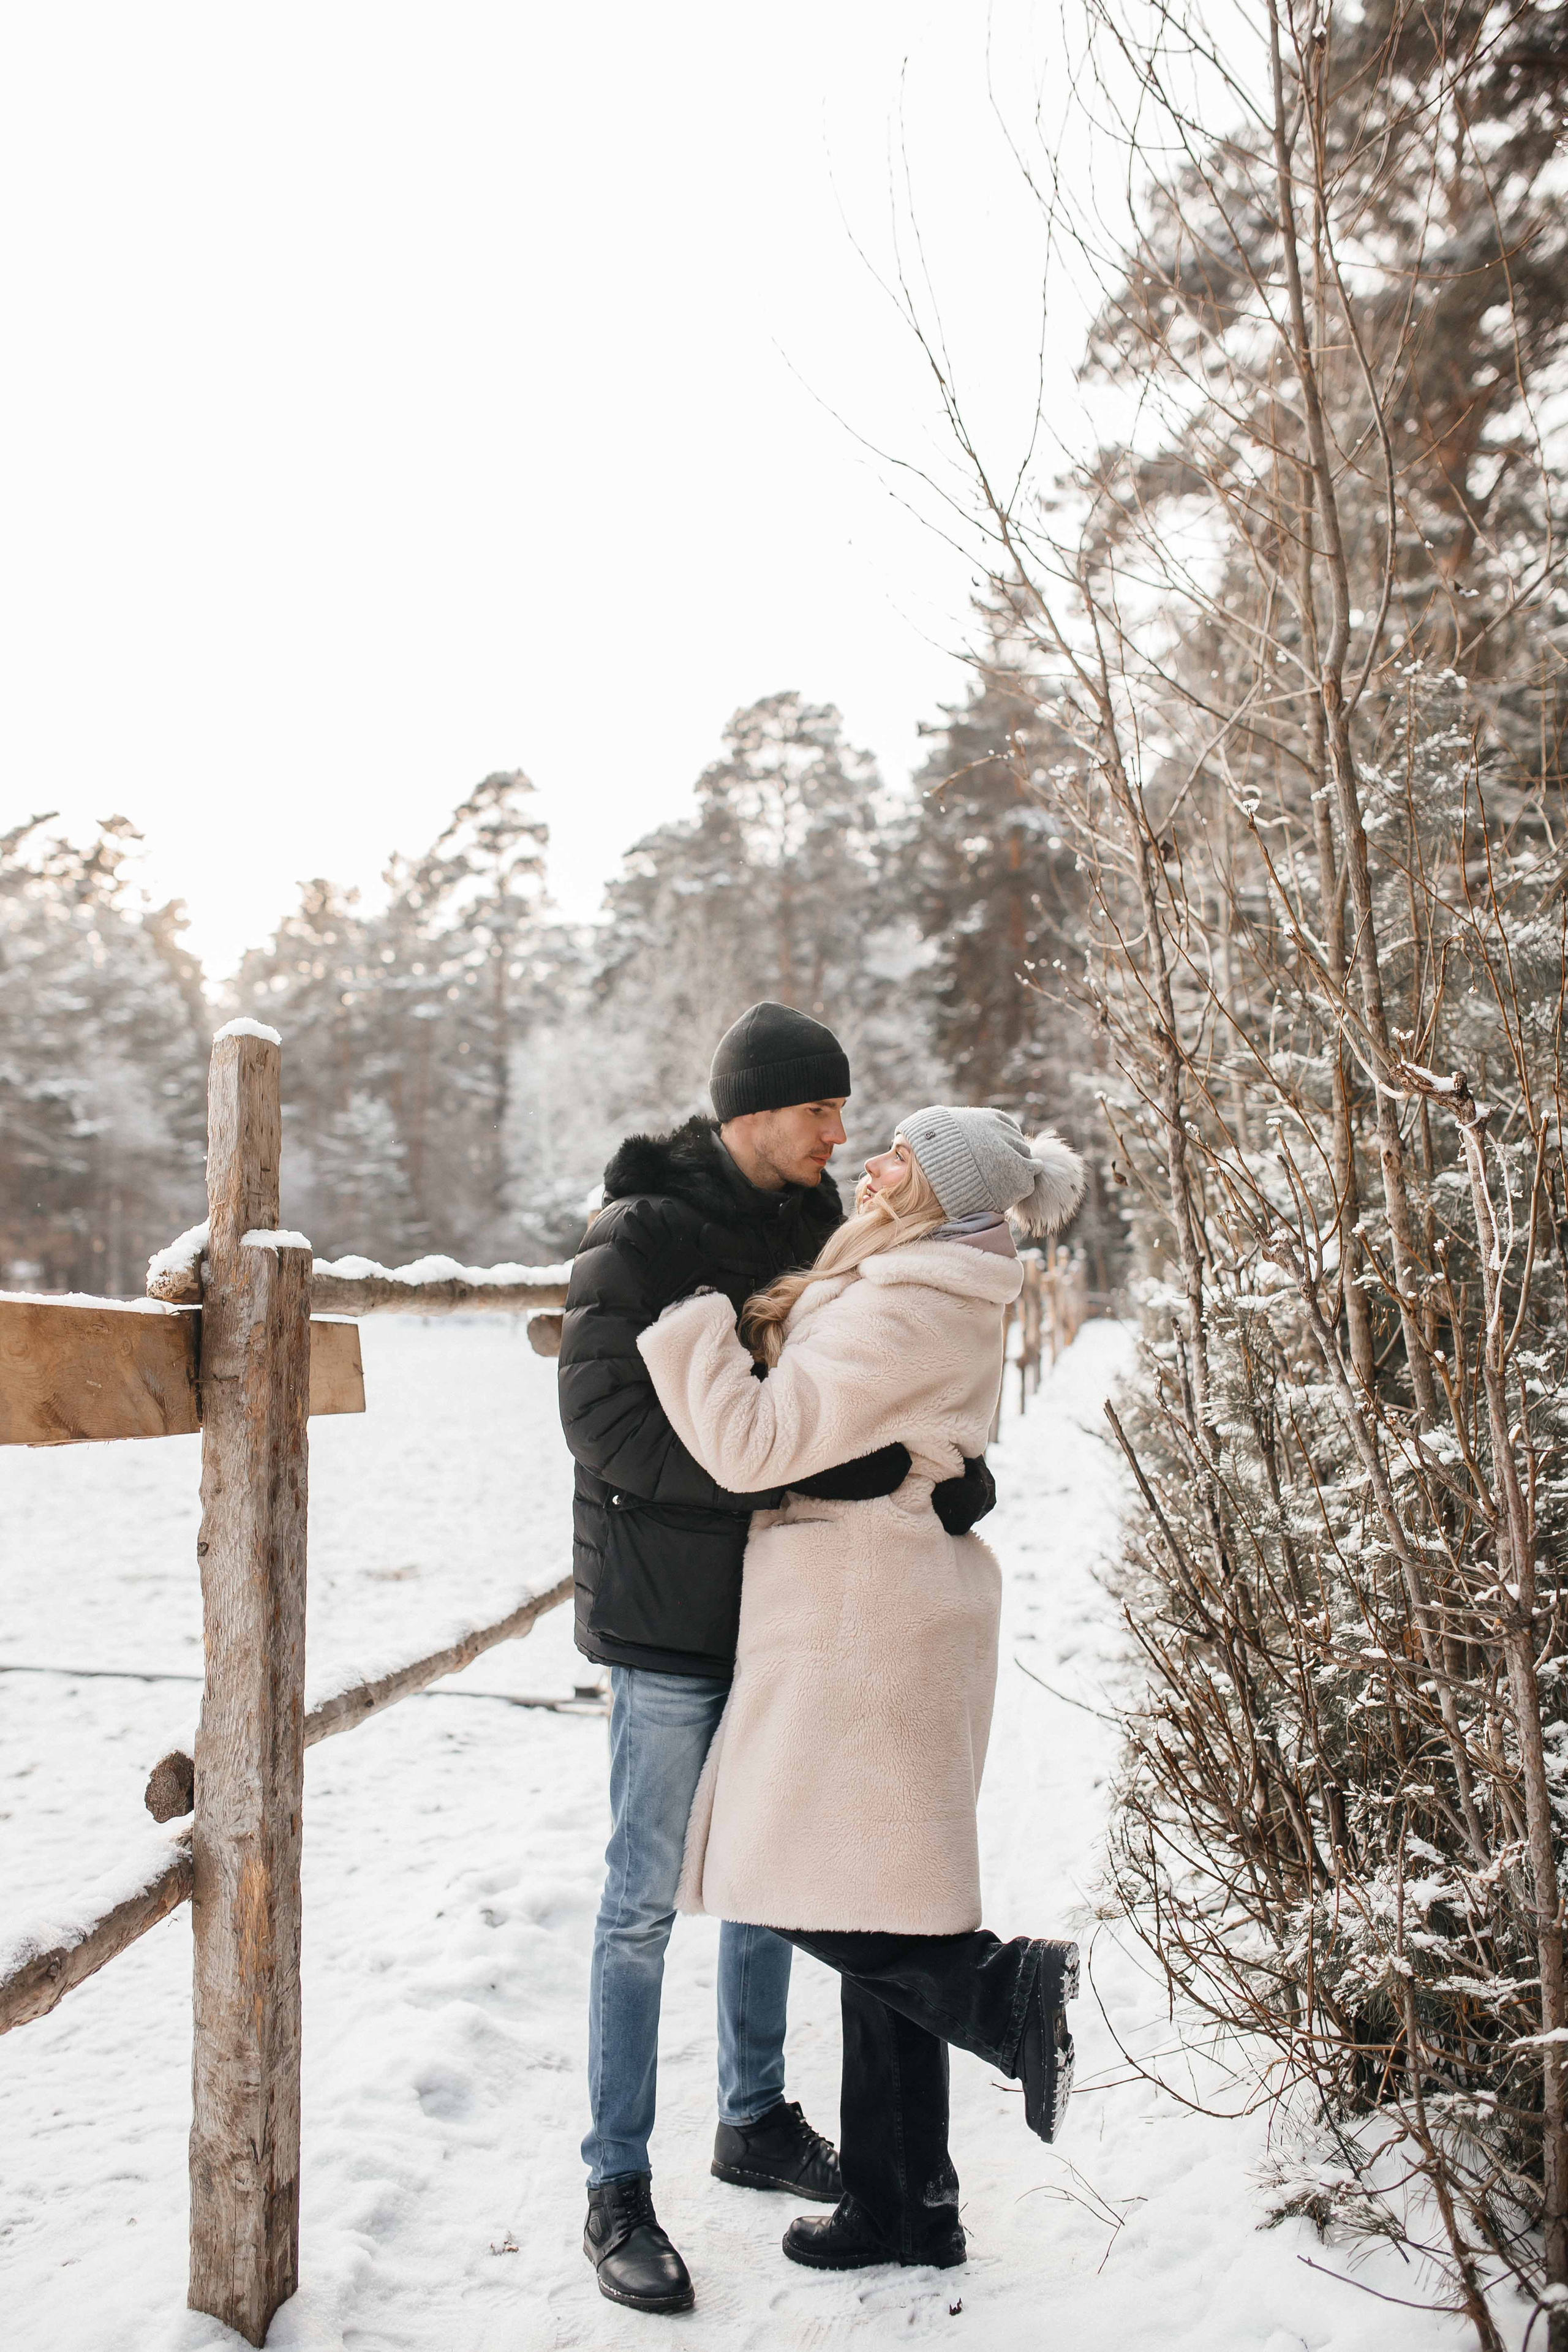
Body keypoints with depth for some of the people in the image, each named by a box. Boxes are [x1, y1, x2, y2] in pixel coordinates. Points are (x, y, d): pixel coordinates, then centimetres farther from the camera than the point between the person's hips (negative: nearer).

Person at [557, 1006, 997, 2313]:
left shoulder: (818, 1225, 6)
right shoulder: (641, 1237, -15)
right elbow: (611, 1427, -25)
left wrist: (952, 1463, -15)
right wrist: (825, 1463, -30)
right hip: (669, 1616, -7)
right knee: (649, 1899, 0)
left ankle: (757, 2120, 36)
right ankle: (619, 2189, 13)